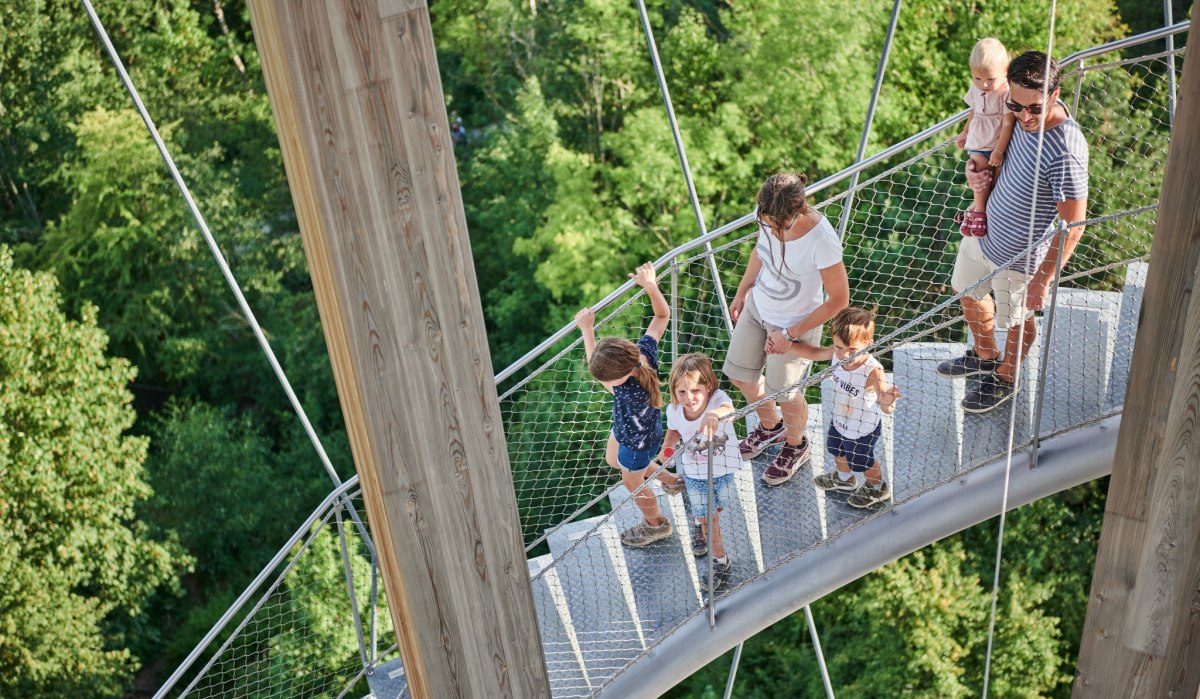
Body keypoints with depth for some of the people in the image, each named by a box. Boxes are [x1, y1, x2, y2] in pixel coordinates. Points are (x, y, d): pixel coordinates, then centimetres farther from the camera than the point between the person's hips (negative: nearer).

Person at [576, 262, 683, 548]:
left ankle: (656, 524, 52)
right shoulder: (644, 350, -31)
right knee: (613, 460, 32)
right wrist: (650, 285, -26)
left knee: (632, 482, 22)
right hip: (625, 427, 7)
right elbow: (663, 315, -16)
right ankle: (669, 479, 48)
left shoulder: (630, 392, -47)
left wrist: (587, 330, -25)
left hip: (639, 441, -7)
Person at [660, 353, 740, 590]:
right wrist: (666, 448, -19)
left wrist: (714, 414, -82)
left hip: (723, 468, -1)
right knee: (708, 516, 9)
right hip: (693, 472, 1)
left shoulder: (717, 398, -34)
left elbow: (728, 408, -60)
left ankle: (700, 522, 59)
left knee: (716, 509, 23)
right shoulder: (674, 410, -23)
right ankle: (720, 561, 35)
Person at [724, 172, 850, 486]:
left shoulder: (822, 242, -36)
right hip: (758, 307, 6)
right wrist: (742, 292, 14)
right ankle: (771, 426, 53)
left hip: (795, 324, -6)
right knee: (739, 375, 22)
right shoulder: (770, 215, -19)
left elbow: (839, 299, -24)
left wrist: (790, 334, -19)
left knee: (785, 392, 16)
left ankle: (796, 446, 49)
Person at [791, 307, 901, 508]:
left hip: (863, 430, -6)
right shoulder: (836, 355, -25)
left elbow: (887, 409, -43)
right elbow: (813, 352, -5)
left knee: (862, 461, 23)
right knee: (836, 450, 33)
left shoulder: (872, 371, -42)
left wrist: (886, 401, -66)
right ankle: (844, 478, 65)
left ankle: (877, 488, 55)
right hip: (839, 420, 6)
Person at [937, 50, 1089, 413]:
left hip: (1019, 255, -8)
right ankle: (985, 356, 57)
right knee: (967, 291, 29)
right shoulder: (1022, 116, -15)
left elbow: (1072, 226, -28)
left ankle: (1005, 378, 50)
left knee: (1017, 320, 20)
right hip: (984, 228, 8)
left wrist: (1044, 279, -22)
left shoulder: (1064, 154, -37)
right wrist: (974, 166, -11)